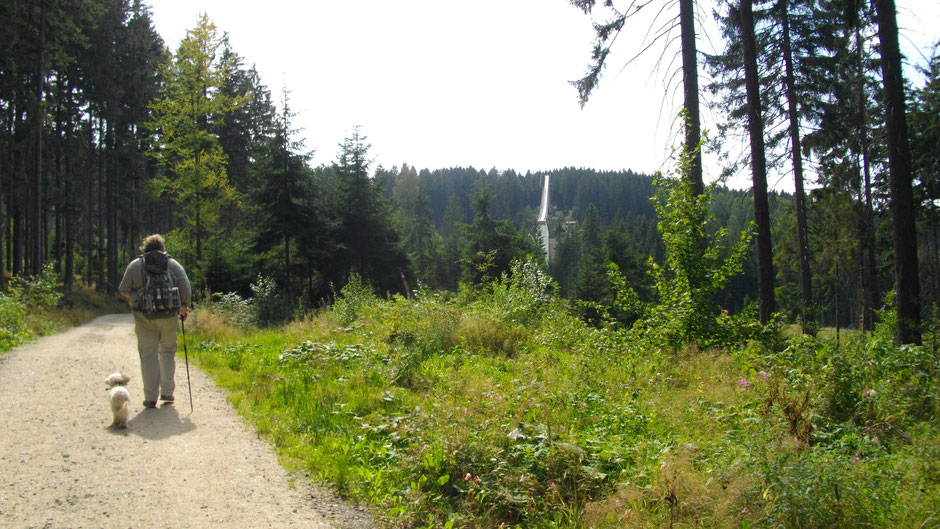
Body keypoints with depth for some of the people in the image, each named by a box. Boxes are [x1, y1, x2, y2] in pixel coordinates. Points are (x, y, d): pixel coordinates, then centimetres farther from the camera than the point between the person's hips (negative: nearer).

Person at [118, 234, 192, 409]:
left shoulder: (135, 265, 3)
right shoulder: (174, 265, 5)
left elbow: (124, 290, 5)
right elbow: (186, 290, 2)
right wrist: (184, 309, 17)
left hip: (144, 317, -1)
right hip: (168, 316, 1)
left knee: (148, 355, 3)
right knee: (167, 351, 15)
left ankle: (151, 397, 3)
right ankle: (167, 392, 15)